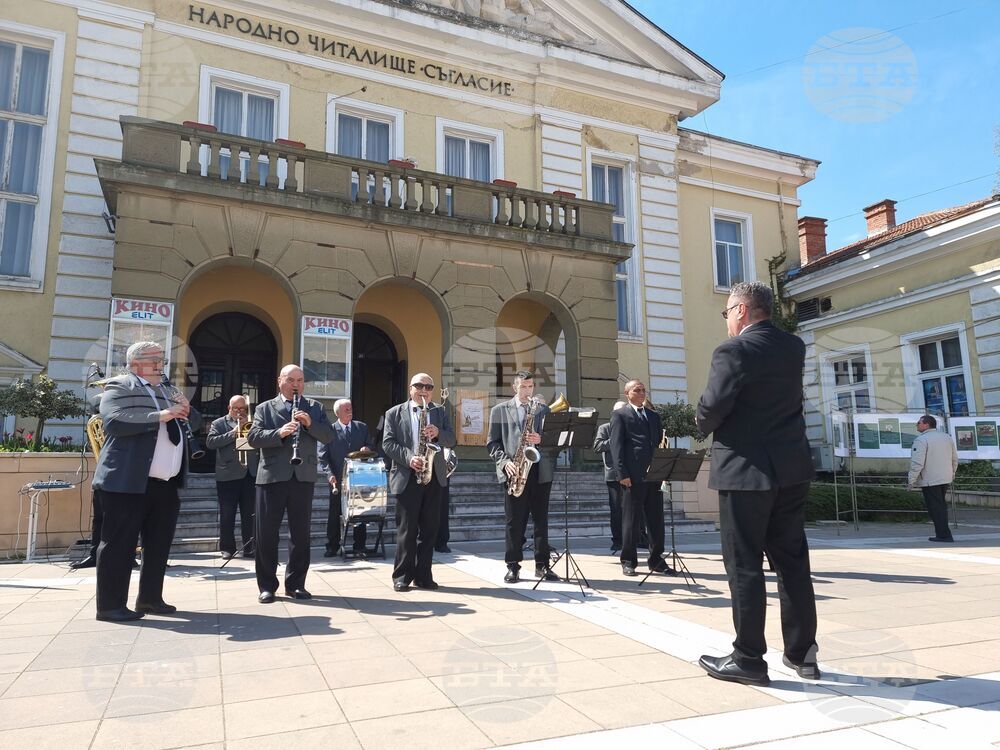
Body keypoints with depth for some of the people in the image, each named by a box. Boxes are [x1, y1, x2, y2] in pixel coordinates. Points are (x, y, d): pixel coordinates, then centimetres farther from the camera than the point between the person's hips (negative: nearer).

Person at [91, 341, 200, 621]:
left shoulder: (168, 391, 20)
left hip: (166, 484, 8)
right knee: (119, 543, -1)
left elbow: (197, 426, 21)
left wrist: (187, 410, 0)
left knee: (159, 543, 12)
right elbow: (114, 421, -20)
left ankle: (150, 598, 23)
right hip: (129, 482, -8)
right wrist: (159, 417, -23)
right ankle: (110, 605, 7)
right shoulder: (119, 387, -3)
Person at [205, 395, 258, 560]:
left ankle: (249, 547, 11)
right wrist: (233, 433, -15)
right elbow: (210, 442, -9)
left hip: (250, 474, 3)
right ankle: (227, 548, 10)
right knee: (227, 515, 2)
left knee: (249, 514, 5)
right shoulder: (219, 423, 7)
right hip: (227, 475, -2)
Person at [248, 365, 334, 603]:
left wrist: (309, 423, -14)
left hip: (303, 477, 1)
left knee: (301, 533, 6)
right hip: (272, 476, -1)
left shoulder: (314, 408, 13)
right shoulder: (265, 408, 8)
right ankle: (266, 586, 14)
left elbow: (328, 436, 2)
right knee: (266, 533, 2)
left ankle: (296, 584, 17)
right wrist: (279, 433, -20)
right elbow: (253, 438, -5)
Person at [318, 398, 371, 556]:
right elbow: (323, 456, -3)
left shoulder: (362, 427, 8)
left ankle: (359, 547, 15)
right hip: (338, 480, -2)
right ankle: (332, 547, 18)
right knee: (334, 515, 6)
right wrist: (330, 475, -14)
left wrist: (366, 449, -10)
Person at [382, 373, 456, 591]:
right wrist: (409, 458, -18)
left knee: (429, 529, 6)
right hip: (407, 477, -3)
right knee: (406, 529, 0)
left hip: (434, 476, 3)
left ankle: (423, 575, 14)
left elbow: (451, 441, 6)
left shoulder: (440, 412, 13)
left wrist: (438, 433, -15)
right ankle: (402, 576, 10)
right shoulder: (395, 413, 5)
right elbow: (388, 443, -4)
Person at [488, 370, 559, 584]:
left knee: (541, 519, 5)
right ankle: (513, 566, 10)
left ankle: (542, 565, 14)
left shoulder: (543, 410, 13)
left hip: (540, 471, 2)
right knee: (514, 521, 1)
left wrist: (540, 440, -12)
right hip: (514, 472, -2)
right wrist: (505, 462, -11)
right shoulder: (499, 410, 8)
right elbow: (493, 443, 4)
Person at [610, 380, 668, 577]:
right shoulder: (619, 415, 3)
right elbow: (616, 445, -5)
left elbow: (660, 442, 19)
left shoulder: (654, 415, 21)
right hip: (633, 476, -5)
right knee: (631, 519, 1)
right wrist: (622, 474, -13)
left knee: (656, 519, 8)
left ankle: (656, 559, 18)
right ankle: (628, 561, 10)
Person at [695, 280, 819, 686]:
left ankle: (748, 660, 10)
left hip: (746, 470, -7)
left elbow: (711, 408, -19)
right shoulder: (794, 347, 9)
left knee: (744, 565, 2)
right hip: (792, 468, 8)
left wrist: (707, 426, 1)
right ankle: (801, 651, 24)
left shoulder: (733, 350, -14)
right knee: (793, 560, 15)